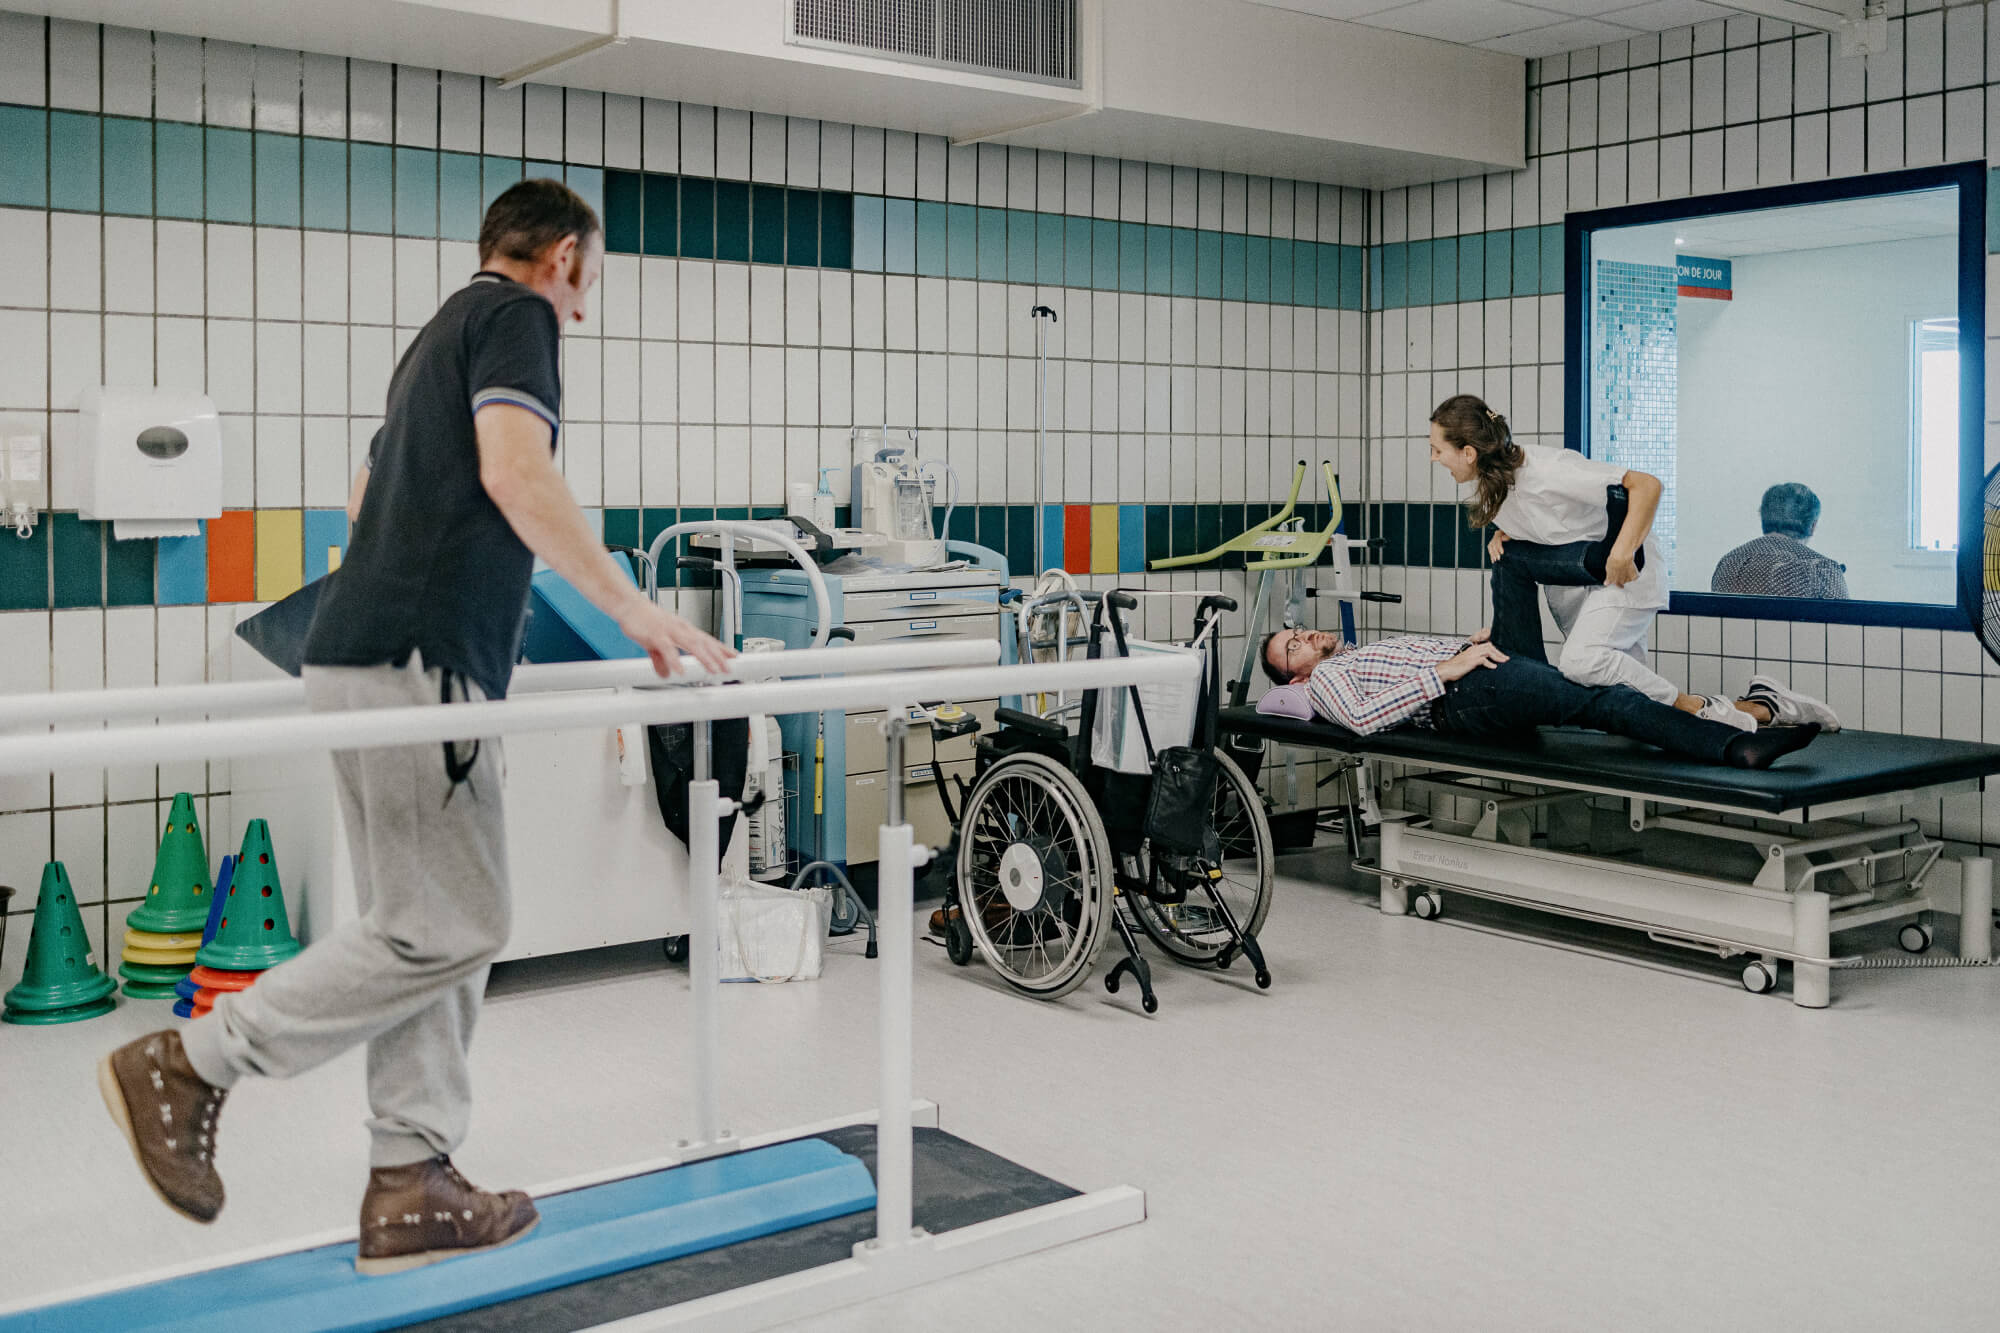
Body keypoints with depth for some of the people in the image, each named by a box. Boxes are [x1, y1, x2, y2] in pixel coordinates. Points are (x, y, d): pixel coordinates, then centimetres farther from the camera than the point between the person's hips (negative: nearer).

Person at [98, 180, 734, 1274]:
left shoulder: (443, 333, 25)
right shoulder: (514, 315, -3)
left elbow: (371, 495, 34)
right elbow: (515, 473, -20)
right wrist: (630, 608, -17)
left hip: (365, 655, 10)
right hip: (418, 668, -10)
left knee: (432, 929, 10)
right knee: (448, 929, -6)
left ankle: (411, 1186, 13)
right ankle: (189, 1065, 1)